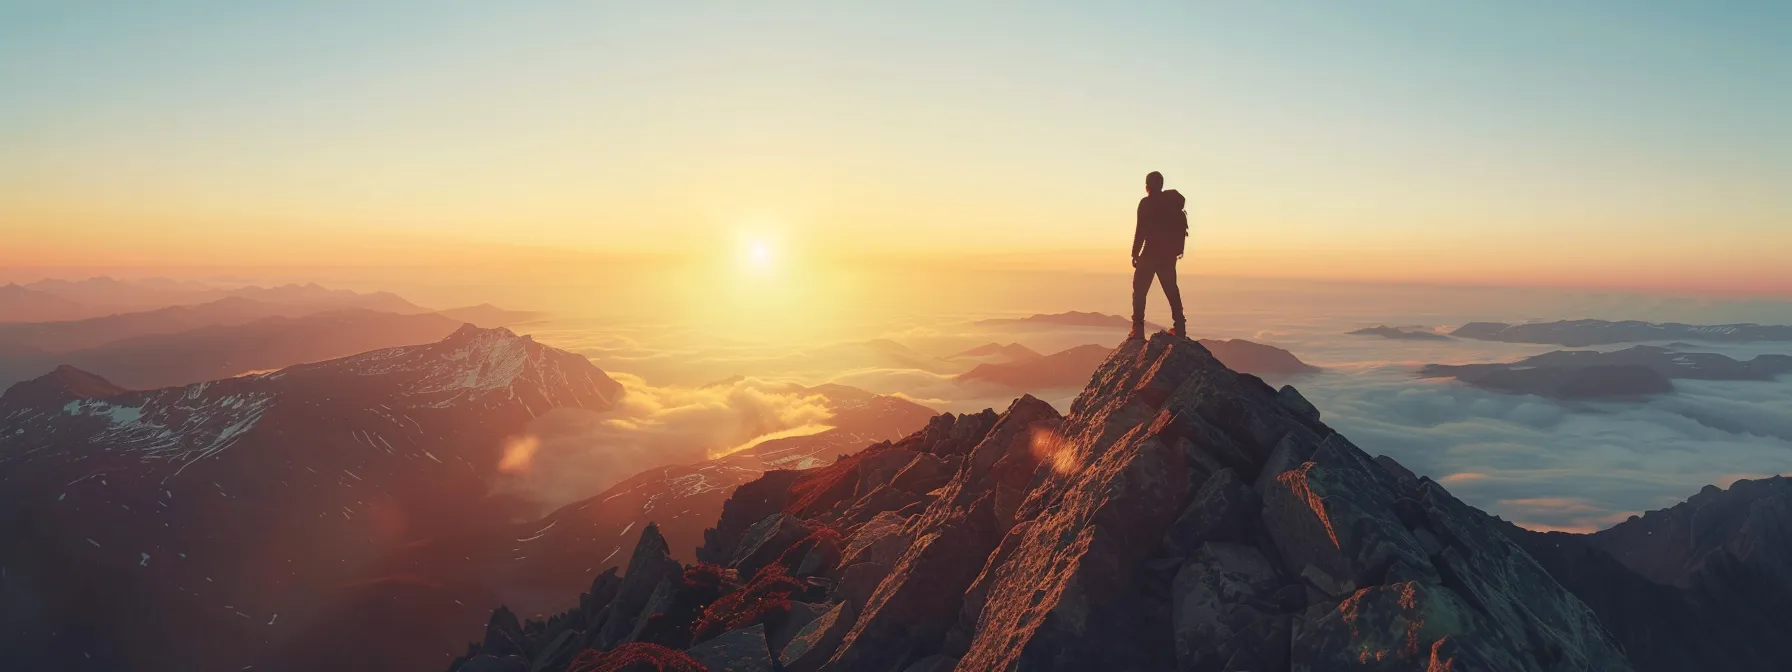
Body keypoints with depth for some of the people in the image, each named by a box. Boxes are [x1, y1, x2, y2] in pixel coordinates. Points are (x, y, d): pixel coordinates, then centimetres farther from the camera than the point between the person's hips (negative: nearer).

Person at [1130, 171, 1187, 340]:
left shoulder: (1146, 203, -7)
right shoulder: (1173, 202, 12)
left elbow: (1141, 230, -11)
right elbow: (1182, 226, 13)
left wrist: (1135, 254, -7)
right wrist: (1177, 249, 20)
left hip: (1151, 253, -6)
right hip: (1169, 254, 6)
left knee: (1139, 289, -1)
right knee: (1171, 289, 16)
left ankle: (1138, 328, -11)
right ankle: (1179, 326, 15)